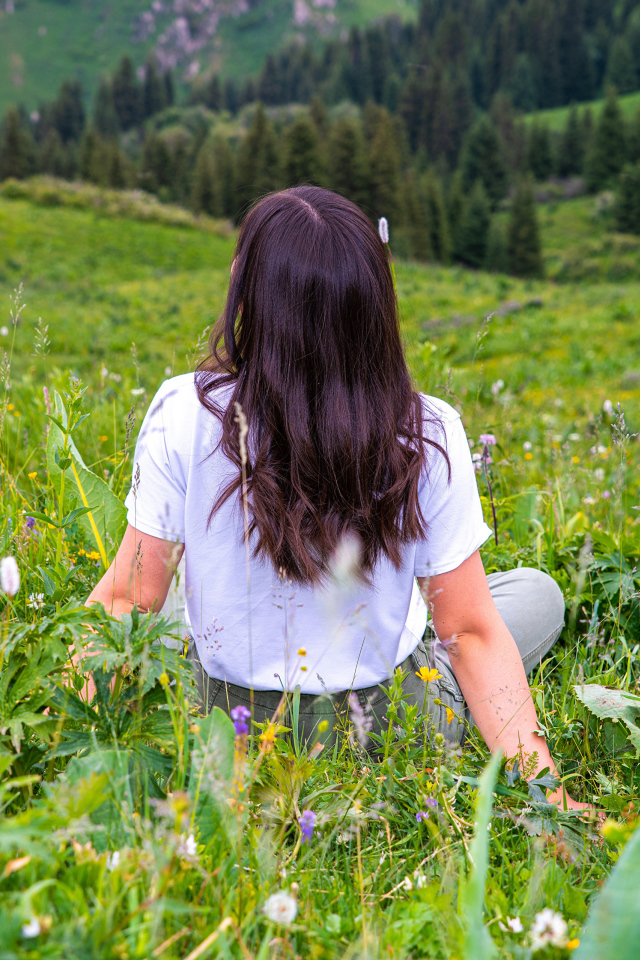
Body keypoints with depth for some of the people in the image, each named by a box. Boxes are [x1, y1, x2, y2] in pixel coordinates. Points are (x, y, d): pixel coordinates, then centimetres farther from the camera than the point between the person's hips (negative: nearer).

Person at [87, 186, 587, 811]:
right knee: (537, 593, 21)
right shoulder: (430, 438, -20)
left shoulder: (184, 415, -22)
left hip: (228, 719, 3)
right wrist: (542, 784, -10)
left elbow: (129, 598, -15)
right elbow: (472, 632, -18)